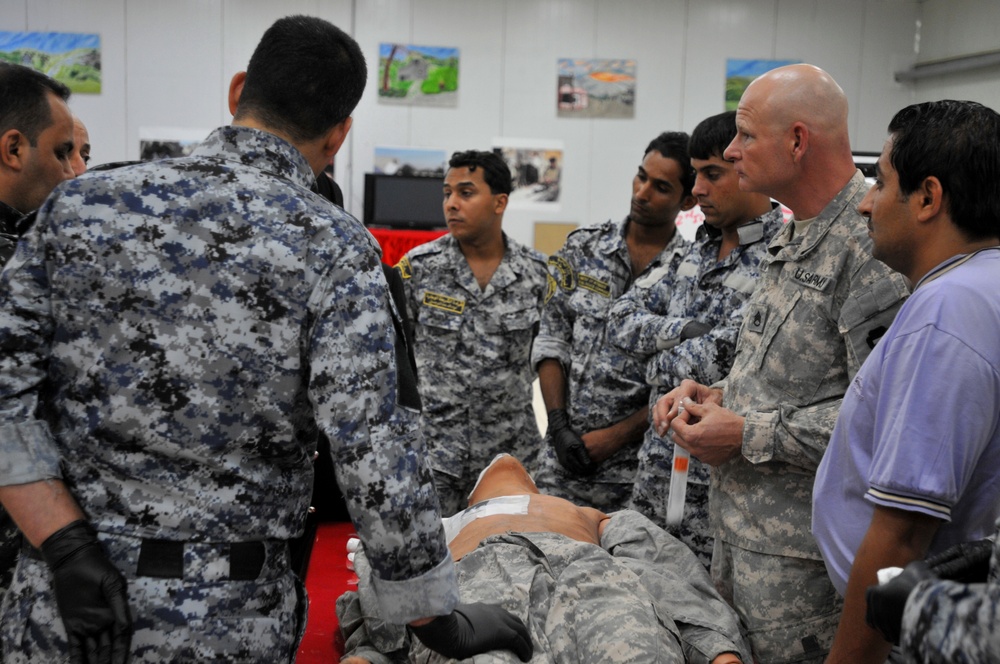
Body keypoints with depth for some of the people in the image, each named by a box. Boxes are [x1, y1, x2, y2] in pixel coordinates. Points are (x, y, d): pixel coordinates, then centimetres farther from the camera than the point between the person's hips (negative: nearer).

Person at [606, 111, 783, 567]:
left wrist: (659, 362, -5)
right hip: (655, 471, 7)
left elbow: (719, 361, -24)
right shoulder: (699, 246, 10)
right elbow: (622, 319, 7)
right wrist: (686, 331, -10)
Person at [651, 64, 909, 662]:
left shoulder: (872, 242, -19)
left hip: (800, 546, -9)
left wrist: (749, 435, -19)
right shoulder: (794, 239, 14)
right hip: (739, 524, 9)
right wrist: (718, 395, 6)